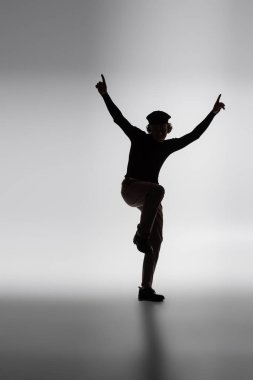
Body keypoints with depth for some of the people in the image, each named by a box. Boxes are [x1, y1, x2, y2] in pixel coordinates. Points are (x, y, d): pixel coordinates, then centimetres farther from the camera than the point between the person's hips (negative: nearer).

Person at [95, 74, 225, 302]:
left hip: (150, 196, 6)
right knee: (157, 190, -41)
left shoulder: (168, 146, 9)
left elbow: (194, 135, 13)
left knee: (156, 242, -1)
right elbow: (119, 118, -11)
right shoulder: (139, 137, -3)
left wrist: (213, 113, 13)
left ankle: (146, 289, 4)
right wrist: (105, 95, -22)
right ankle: (141, 234, -29)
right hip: (131, 189, -6)